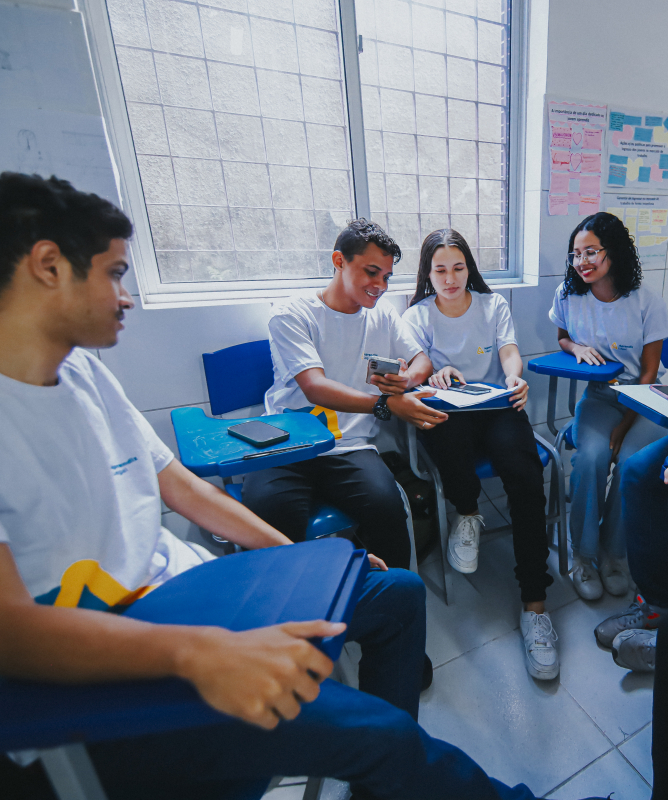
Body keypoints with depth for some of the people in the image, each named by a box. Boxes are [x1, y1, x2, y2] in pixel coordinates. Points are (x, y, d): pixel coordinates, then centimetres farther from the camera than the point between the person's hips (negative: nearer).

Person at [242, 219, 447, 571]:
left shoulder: (383, 314, 16)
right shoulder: (292, 315, -1)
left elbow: (422, 360, 18)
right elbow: (316, 388, -14)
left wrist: (407, 378, -8)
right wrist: (386, 404, -29)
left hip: (351, 449, 3)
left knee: (386, 504, -26)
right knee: (269, 511, -31)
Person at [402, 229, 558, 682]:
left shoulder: (494, 304, 13)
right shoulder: (418, 315, 9)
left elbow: (510, 351, -1)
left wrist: (515, 378, -26)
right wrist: (433, 375, -30)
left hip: (497, 406, 2)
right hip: (447, 413, -1)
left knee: (525, 471, -27)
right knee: (448, 433, -39)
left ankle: (534, 601, -14)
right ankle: (467, 513, -6)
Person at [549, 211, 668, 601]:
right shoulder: (568, 296, -1)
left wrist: (624, 426, -16)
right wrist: (577, 347, -10)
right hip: (599, 395, 1)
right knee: (592, 456, -27)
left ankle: (614, 553, -2)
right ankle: (584, 553, -8)